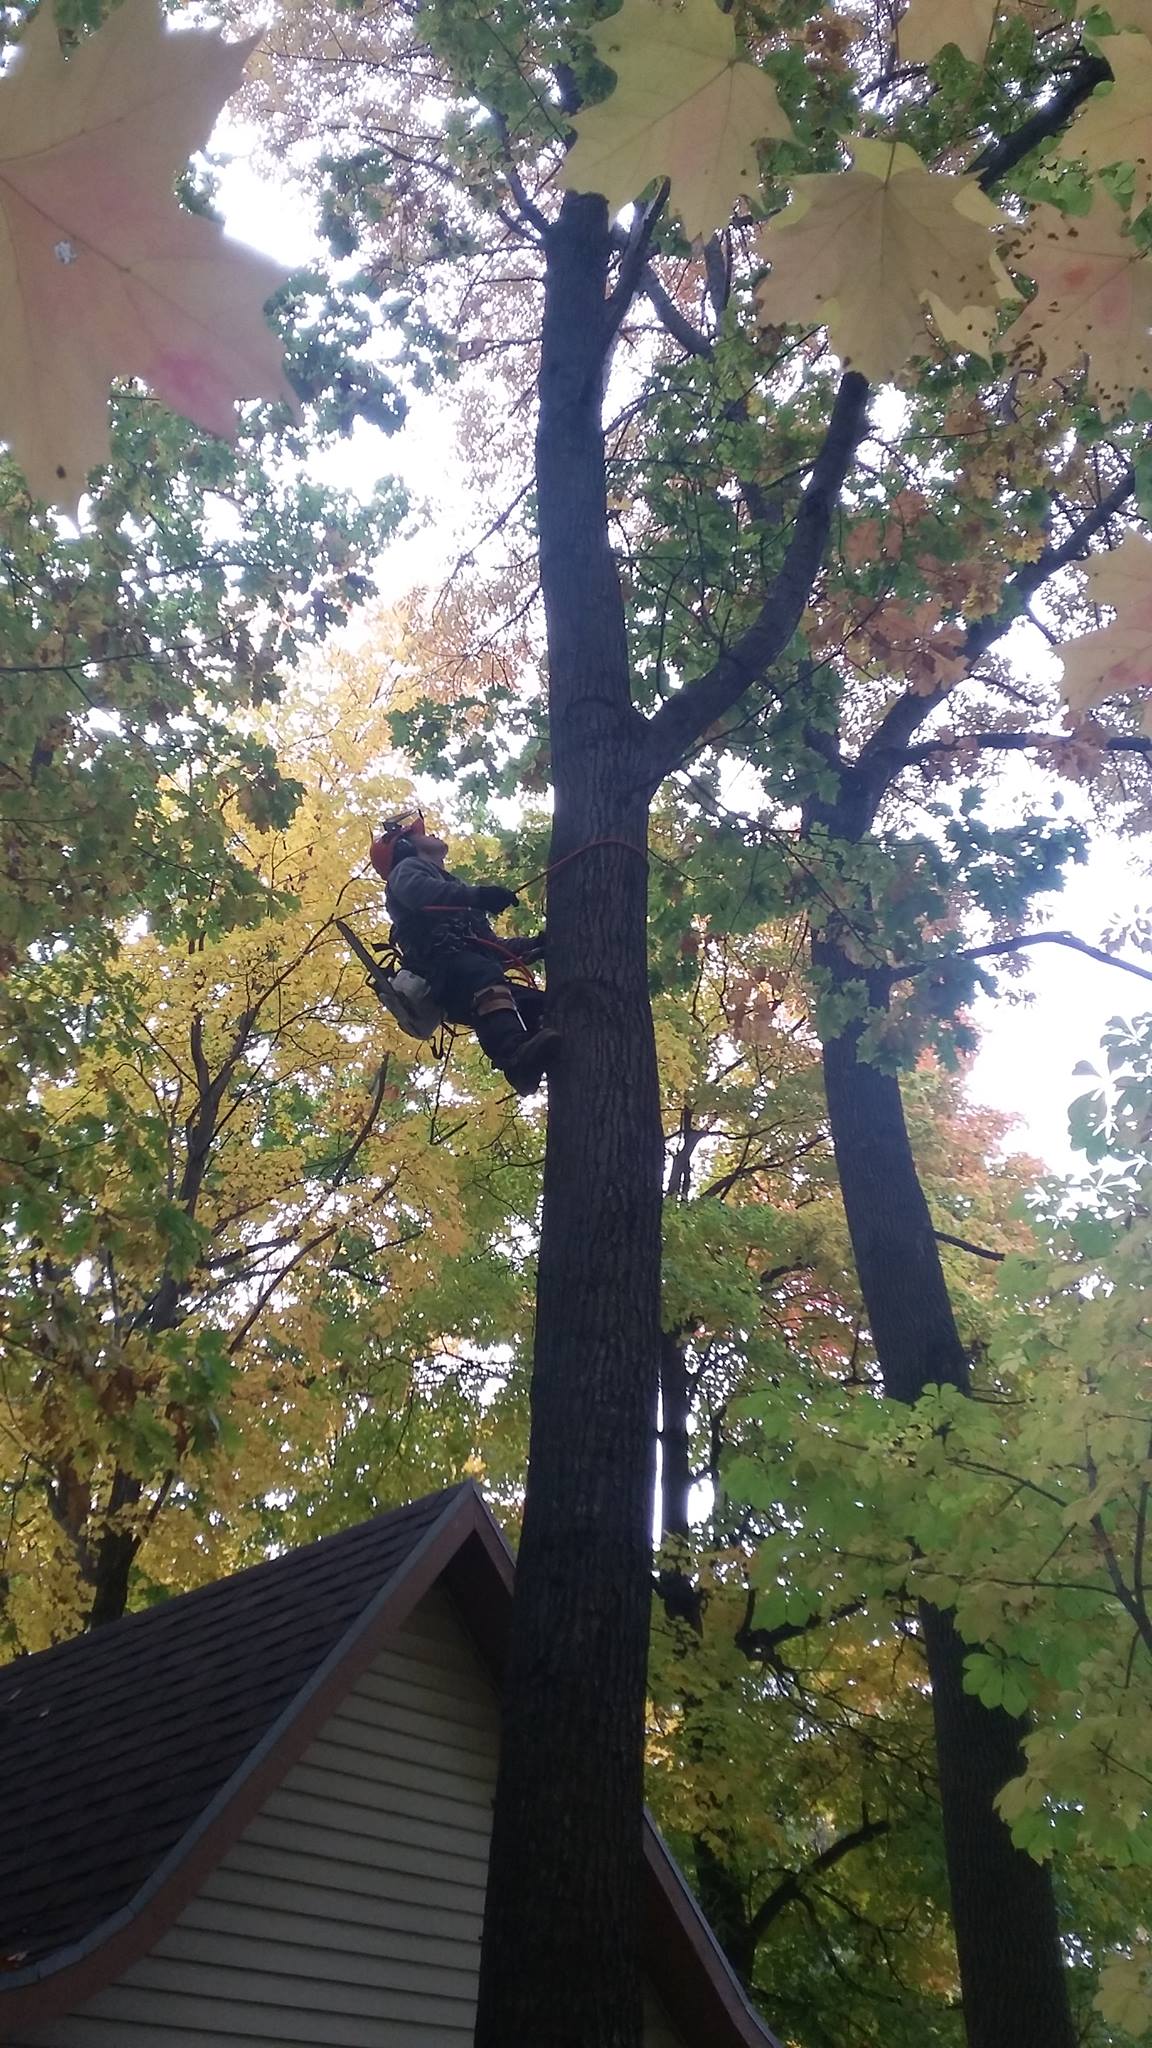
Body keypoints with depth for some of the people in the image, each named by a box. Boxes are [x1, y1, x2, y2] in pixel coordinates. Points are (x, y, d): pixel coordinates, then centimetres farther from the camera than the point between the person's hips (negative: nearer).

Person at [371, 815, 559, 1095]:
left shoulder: (451, 884, 43)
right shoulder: (407, 869, 20)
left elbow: (490, 946, 38)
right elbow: (420, 892, -8)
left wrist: (532, 945, 23)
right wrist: (476, 894, -21)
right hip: (441, 966, -9)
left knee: (544, 1006, -9)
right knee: (485, 975, -39)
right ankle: (516, 1055, -64)